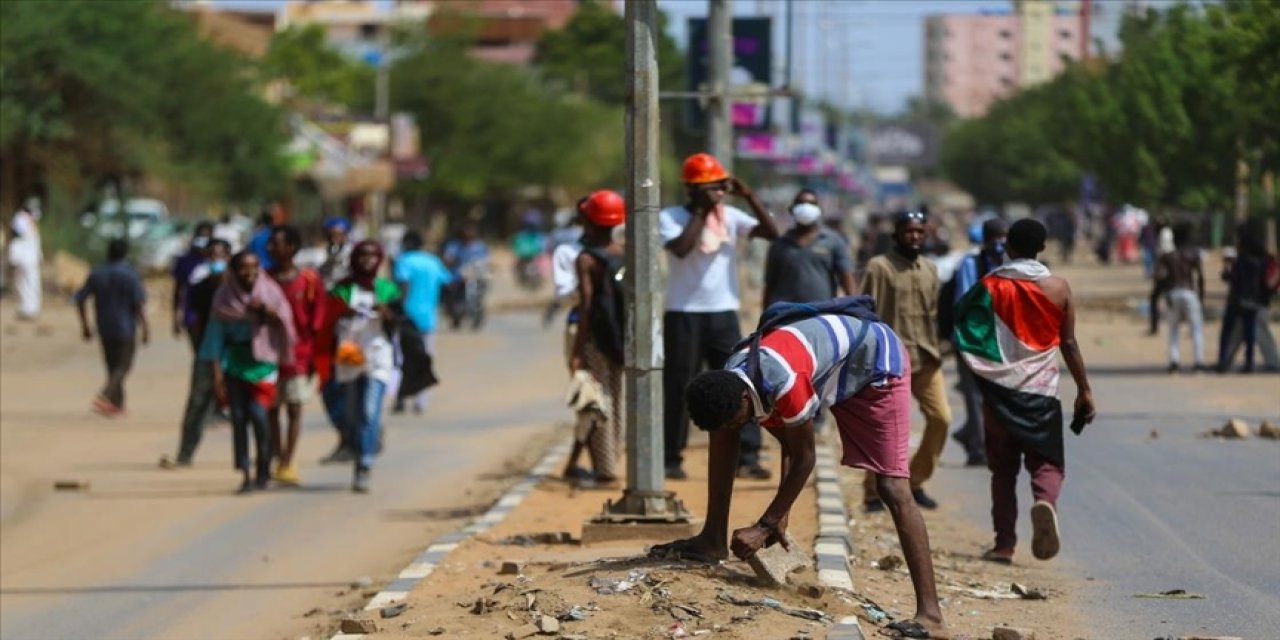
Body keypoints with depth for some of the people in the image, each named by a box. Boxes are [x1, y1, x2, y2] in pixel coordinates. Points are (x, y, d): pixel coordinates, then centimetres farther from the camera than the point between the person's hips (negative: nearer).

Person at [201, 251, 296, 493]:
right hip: (234, 362, 1)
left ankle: (263, 470, 4)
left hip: (262, 359, -1)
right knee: (238, 417, -4)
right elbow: (216, 334, 5)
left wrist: (266, 310, -21)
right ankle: (245, 475, -1)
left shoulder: (269, 291, 3)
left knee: (258, 414, -13)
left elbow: (284, 320, -1)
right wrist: (217, 371, -1)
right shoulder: (225, 298, 4)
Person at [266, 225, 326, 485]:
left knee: (295, 408, -1)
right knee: (271, 409, 3)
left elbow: (317, 322, 0)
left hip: (298, 353, -2)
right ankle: (280, 462, 11)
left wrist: (314, 355, -2)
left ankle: (287, 464, 2)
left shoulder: (310, 280, -3)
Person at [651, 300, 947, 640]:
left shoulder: (783, 383, -40)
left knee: (893, 489, -18)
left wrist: (765, 526, -24)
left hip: (878, 361, -8)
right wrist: (781, 516, -3)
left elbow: (804, 458, -29)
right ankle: (713, 540, -3)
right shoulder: (728, 383, -14)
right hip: (827, 367, 8)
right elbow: (788, 446, -1)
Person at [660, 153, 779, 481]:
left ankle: (747, 456, -1)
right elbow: (681, 248, -23)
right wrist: (701, 211, -17)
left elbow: (771, 232, -4)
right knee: (678, 388, 3)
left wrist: (749, 197, -11)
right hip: (684, 315, -3)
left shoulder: (730, 216, 6)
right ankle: (671, 459, 11)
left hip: (724, 314, 3)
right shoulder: (670, 217, -4)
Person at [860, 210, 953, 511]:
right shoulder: (880, 267, -4)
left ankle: (916, 482, 12)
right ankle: (873, 492, 7)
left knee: (941, 418, -3)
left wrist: (934, 349, 13)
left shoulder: (930, 269, 14)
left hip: (926, 360, 6)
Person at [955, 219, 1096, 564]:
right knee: (1046, 462, 4)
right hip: (1041, 391, -1)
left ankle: (1004, 542, 6)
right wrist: (1084, 389, 7)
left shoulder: (989, 286, -1)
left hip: (999, 389, 1)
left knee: (1003, 468, 10)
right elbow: (1069, 343, 0)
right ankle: (1045, 501, -28)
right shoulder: (1058, 288, 0)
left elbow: (966, 335, -1)